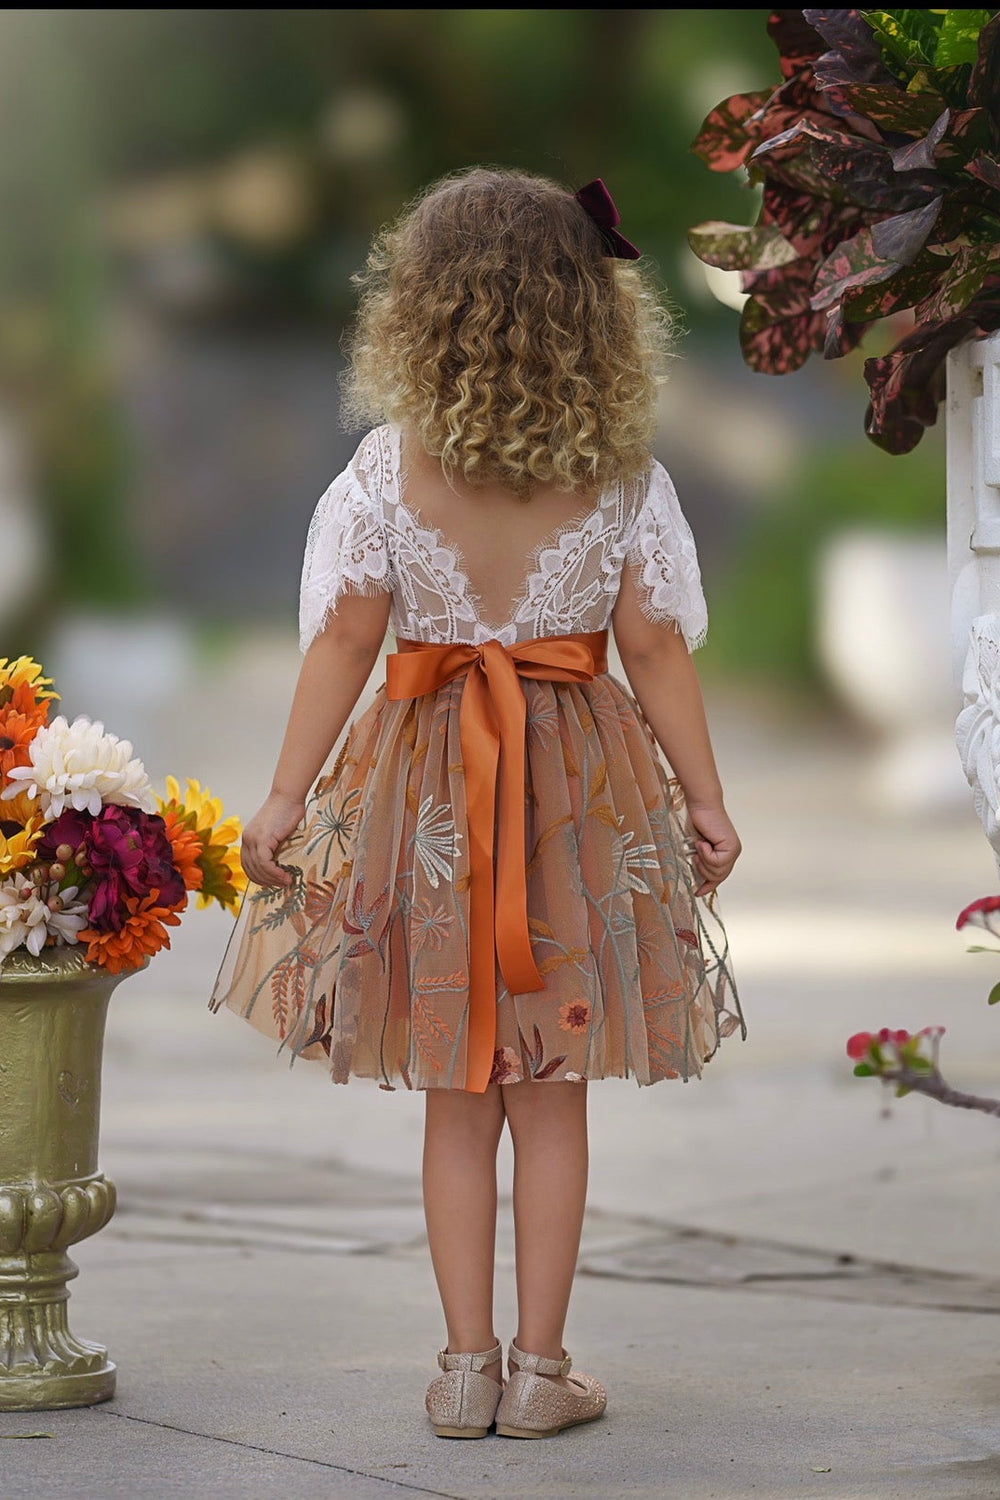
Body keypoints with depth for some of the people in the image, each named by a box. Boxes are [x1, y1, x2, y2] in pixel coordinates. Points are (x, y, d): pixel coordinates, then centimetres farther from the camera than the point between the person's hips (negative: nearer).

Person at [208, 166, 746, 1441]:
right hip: (584, 787, 0)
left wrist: (284, 800, -1)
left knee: (457, 1095, 9)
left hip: (429, 784, 0)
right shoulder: (620, 473, -4)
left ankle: (468, 1366, 10)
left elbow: (345, 638, -6)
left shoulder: (391, 464, -5)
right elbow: (654, 648, -3)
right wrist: (708, 803, 6)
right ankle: (540, 1369, 9)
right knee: (553, 1090, 7)